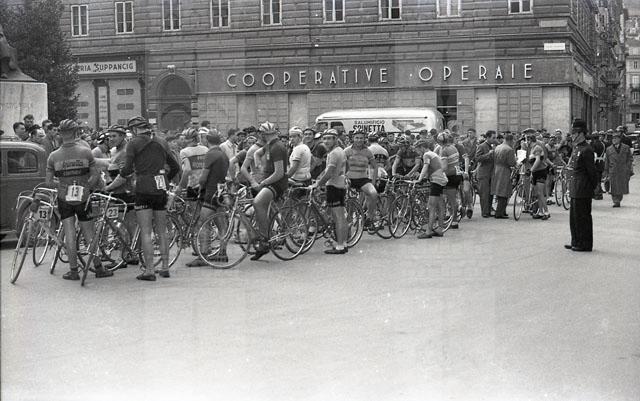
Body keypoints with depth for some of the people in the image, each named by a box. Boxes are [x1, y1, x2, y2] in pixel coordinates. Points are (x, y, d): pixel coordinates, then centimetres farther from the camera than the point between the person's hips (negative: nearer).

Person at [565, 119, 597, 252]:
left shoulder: (586, 150, -15)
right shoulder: (576, 149, 15)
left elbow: (592, 171, -15)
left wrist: (592, 188, -10)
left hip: (583, 191, -10)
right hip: (575, 190, 10)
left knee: (583, 217, -3)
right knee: (574, 217, 15)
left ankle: (585, 245, 5)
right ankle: (576, 242, 25)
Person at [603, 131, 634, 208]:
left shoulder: (626, 148, 5)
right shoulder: (609, 149, 7)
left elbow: (630, 160, 7)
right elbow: (606, 162, 10)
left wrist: (629, 172, -1)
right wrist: (606, 174, 7)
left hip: (623, 172, 0)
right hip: (613, 172, 0)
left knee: (622, 189, 5)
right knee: (614, 189, -6)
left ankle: (618, 200, 22)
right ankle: (616, 202, -1)